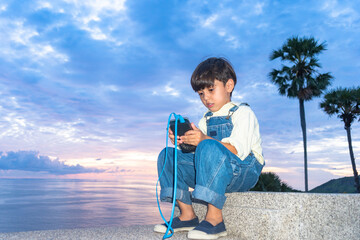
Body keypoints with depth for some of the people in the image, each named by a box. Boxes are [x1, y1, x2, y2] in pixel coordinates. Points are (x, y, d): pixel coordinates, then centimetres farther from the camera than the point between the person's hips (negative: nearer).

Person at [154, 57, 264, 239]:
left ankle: (215, 218, -31)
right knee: (168, 155, -4)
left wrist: (205, 140, -34)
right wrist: (183, 141, -17)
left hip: (245, 171, -7)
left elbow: (238, 151, -20)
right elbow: (195, 150, 5)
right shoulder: (206, 120, 17)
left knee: (209, 147, -36)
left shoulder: (243, 113, -3)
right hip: (214, 172, 7)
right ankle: (187, 215, -6)